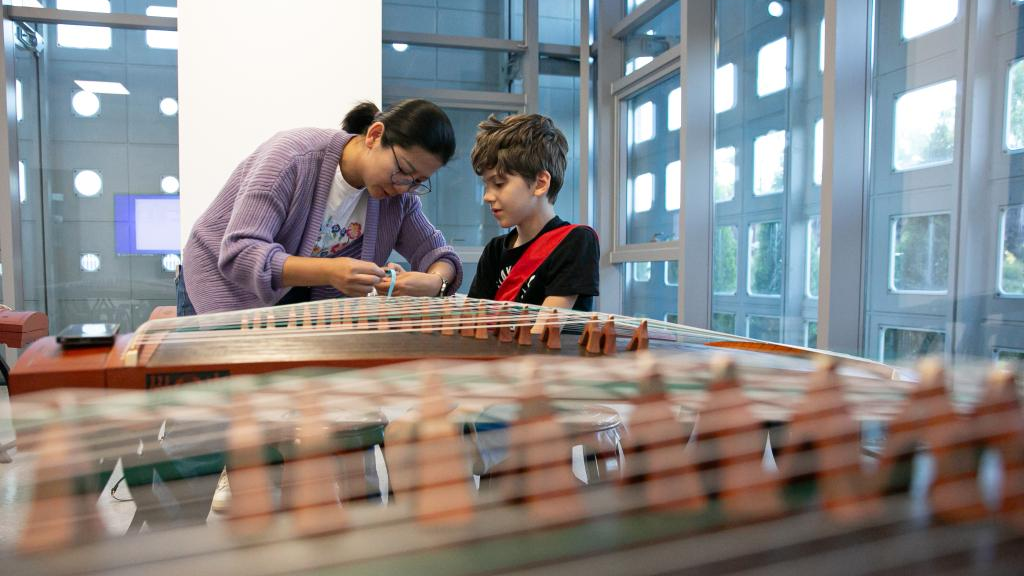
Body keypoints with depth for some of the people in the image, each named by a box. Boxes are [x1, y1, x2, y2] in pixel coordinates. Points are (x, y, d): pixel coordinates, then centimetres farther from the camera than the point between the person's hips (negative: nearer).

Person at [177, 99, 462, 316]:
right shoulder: (291, 156, -26)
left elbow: (434, 249, -5)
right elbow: (238, 254, -32)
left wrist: (435, 282, -31)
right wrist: (329, 271, -48)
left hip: (306, 299, 4)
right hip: (227, 291, -3)